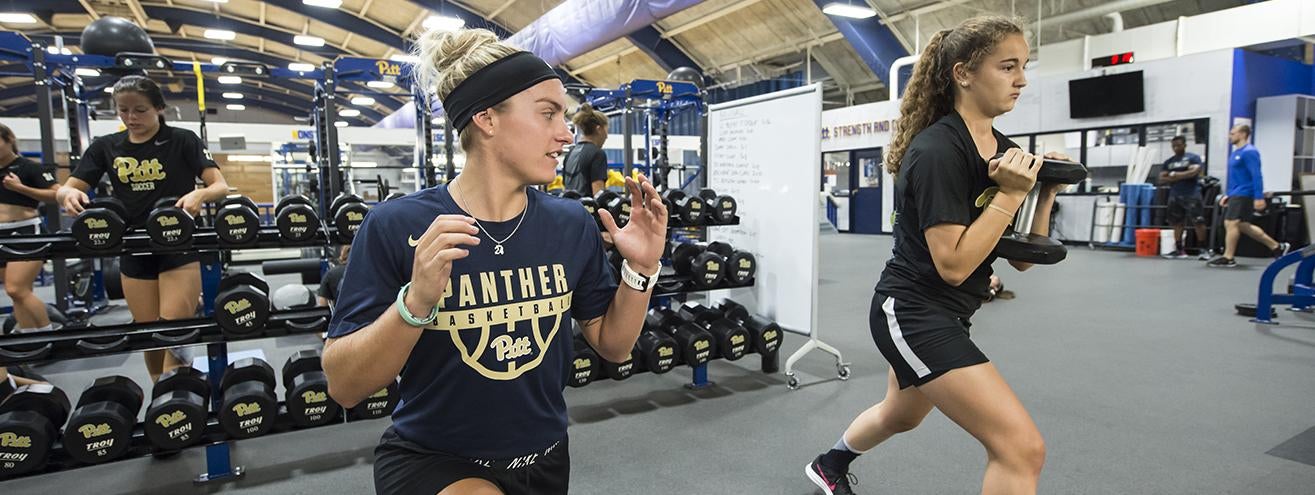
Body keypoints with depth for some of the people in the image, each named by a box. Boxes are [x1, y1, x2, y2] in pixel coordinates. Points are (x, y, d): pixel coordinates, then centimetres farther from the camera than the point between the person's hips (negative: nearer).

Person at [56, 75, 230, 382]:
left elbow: (221, 186, -11)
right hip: (134, 252, 4)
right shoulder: (105, 147, 7)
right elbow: (65, 189, 4)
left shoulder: (182, 141, -4)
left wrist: (199, 194, -34)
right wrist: (70, 194, -21)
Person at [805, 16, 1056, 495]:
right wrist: (1009, 194, -22)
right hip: (913, 312, -10)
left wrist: (1046, 193, -5)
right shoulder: (937, 151, -21)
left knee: (900, 415, 31)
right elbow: (953, 265, -24)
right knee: (1022, 447, -13)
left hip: (939, 314, 10)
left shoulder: (1005, 151, 5)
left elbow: (1022, 258, 8)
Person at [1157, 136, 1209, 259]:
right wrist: (1173, 178, -9)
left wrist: (1175, 175, -7)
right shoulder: (1168, 162, 15)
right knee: (1176, 223, 5)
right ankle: (1179, 250, 10)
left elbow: (1194, 172, -15)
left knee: (1198, 222, -7)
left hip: (1192, 195, -5)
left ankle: (1204, 249, 2)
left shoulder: (1193, 157, 0)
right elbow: (1162, 179, 9)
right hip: (1175, 196, 5)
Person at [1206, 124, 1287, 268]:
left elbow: (1256, 176, -19)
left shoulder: (1249, 152, -13)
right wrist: (1228, 195, 21)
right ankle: (1277, 247, 25)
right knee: (1242, 225, 14)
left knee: (1231, 224, -10)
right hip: (1236, 195, 10)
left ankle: (1228, 259, -5)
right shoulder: (1235, 153, 16)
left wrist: (1259, 197, -23)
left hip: (1244, 195, -10)